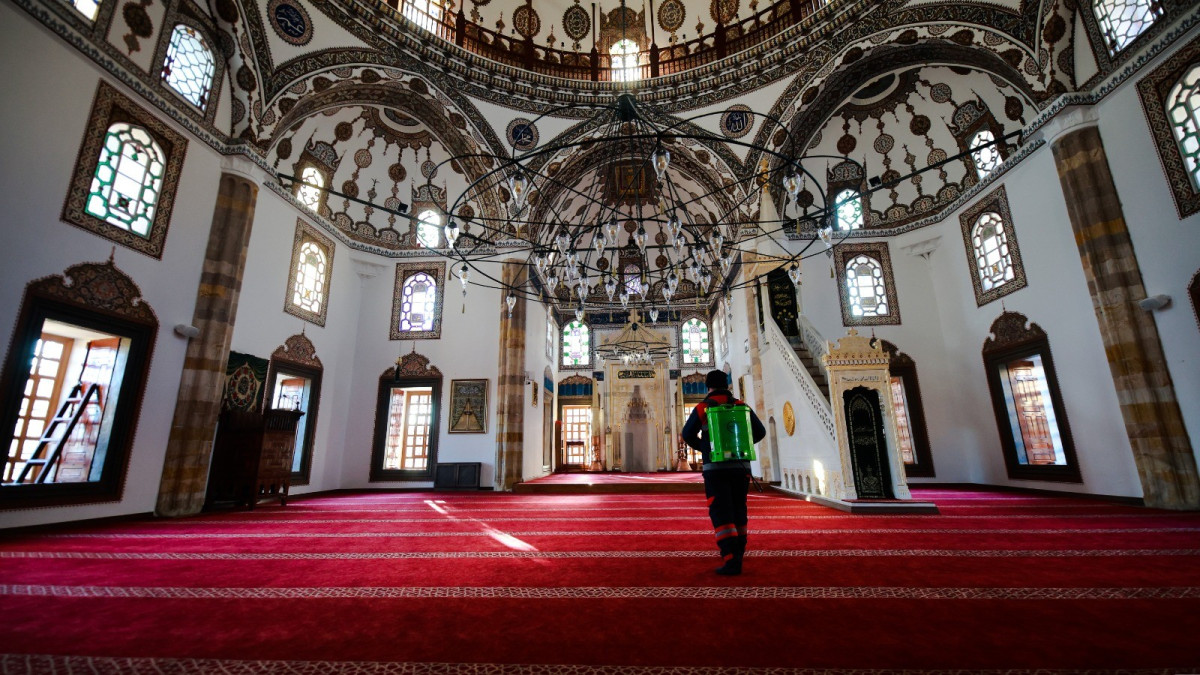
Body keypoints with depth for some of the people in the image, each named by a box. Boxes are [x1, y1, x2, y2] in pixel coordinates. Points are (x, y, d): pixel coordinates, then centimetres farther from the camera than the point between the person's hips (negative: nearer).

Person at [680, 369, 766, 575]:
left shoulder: (702, 408, -1)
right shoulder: (741, 406, 5)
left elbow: (687, 435, 5)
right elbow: (760, 432, 10)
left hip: (715, 467, -3)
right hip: (741, 466, 4)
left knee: (720, 513, -1)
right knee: (738, 510, 17)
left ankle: (731, 560, -9)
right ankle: (738, 554, 27)